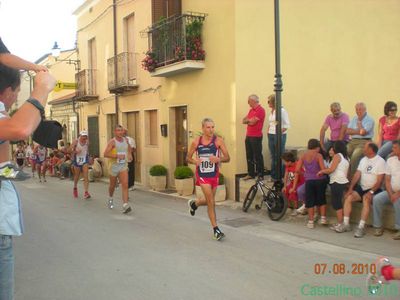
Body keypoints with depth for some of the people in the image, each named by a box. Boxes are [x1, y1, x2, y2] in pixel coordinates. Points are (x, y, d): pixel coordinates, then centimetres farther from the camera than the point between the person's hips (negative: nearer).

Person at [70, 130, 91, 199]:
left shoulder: (87, 141, -1)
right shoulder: (76, 141, -9)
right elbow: (70, 150, -8)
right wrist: (75, 151, -26)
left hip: (85, 160, 1)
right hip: (77, 160, -1)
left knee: (86, 176, -13)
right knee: (77, 176, 14)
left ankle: (86, 192, -18)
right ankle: (75, 188, 42)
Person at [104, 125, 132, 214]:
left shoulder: (125, 140, 5)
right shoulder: (112, 141, -12)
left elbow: (129, 147, 29)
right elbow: (105, 154, -22)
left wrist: (130, 154, 13)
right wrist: (117, 156, -28)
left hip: (123, 166, 3)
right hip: (114, 166, -2)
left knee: (125, 185, -15)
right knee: (113, 185, 17)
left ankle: (125, 206, -22)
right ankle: (110, 198, 47)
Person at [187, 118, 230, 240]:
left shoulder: (218, 140, -8)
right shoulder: (196, 141, -5)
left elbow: (227, 158, -9)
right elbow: (188, 157, 6)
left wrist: (219, 159, -30)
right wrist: (194, 161, -17)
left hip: (214, 174, 2)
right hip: (202, 174, -2)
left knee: (209, 201, 17)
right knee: (211, 201, -11)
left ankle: (194, 203, 51)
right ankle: (216, 230, -2)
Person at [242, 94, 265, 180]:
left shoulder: (260, 110, -11)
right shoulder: (251, 110, 16)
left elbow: (252, 121, -17)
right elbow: (244, 120, 11)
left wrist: (247, 120, 2)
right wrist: (250, 120, -8)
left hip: (256, 137, -8)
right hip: (248, 136, 8)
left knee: (258, 156, -2)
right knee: (249, 156, 11)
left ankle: (260, 175, 5)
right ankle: (251, 174, 19)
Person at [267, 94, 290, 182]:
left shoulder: (282, 111, -11)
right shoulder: (271, 111, 11)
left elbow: (287, 125, -10)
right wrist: (268, 130, 8)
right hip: (271, 135, 7)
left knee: (279, 157, -1)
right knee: (273, 156, 12)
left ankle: (279, 176, 6)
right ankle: (273, 176, 20)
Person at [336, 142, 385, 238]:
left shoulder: (380, 161, -9)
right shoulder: (363, 160, 10)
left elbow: (379, 181, -14)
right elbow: (357, 175, 5)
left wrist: (371, 192, -24)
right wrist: (350, 189, -4)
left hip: (374, 189, -6)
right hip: (361, 187, 6)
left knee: (366, 199, -34)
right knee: (348, 197, -15)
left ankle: (361, 227, -32)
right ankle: (346, 224, -12)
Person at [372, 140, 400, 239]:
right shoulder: (390, 160, 6)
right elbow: (387, 180, 5)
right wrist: (390, 194, -9)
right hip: (391, 191, 5)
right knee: (376, 199, -19)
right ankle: (378, 227, -12)